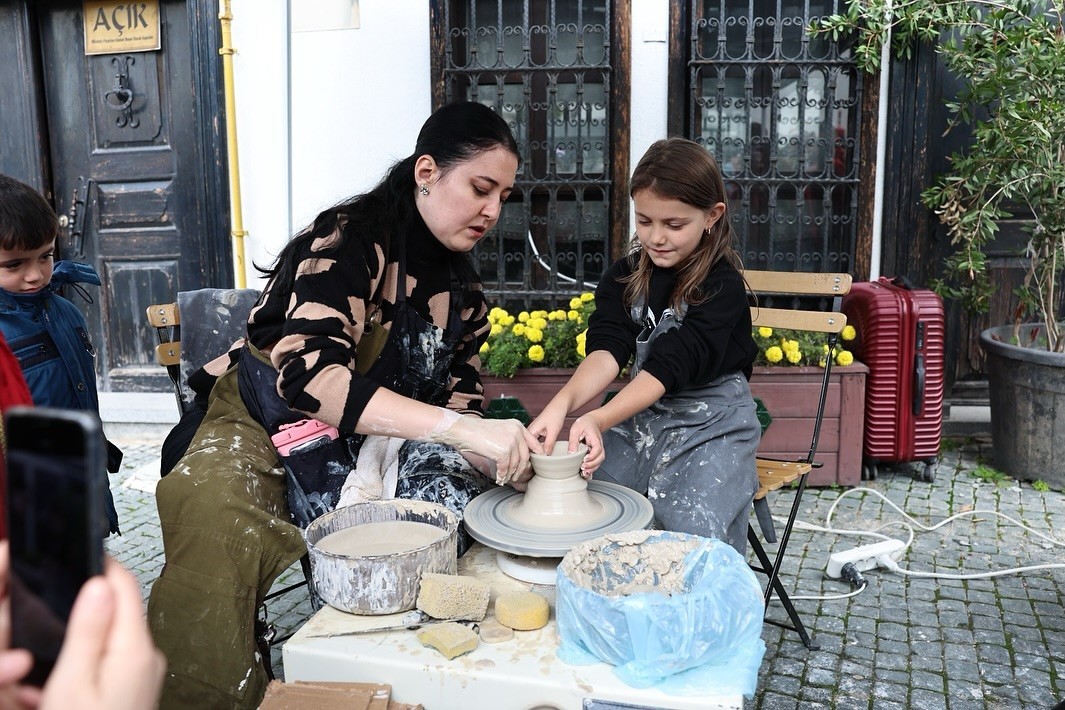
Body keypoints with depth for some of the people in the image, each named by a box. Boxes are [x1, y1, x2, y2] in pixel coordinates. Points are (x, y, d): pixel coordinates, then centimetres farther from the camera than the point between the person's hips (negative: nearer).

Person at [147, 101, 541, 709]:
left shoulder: (462, 284, 5)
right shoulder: (350, 240, -19)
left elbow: (460, 397, 5)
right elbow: (308, 373, -33)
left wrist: (498, 450, -18)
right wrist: (458, 428, -40)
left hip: (381, 449, 7)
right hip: (273, 427, -6)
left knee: (465, 490, -18)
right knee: (212, 507, -35)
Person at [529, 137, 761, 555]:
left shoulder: (722, 286, -14)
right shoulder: (625, 277, 1)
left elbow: (670, 366, -24)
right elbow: (607, 350, -14)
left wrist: (600, 419, -38)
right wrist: (562, 403, -35)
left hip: (711, 424, -4)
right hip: (640, 415, 5)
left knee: (696, 537, -24)